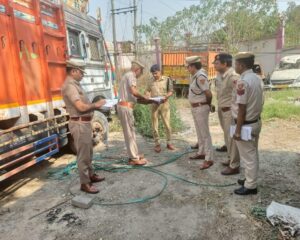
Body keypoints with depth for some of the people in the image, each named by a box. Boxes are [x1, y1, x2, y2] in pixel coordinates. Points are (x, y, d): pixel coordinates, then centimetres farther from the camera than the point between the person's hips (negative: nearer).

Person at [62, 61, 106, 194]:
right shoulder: (69, 86, -17)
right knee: (83, 154, -1)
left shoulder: (75, 84, 14)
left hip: (85, 122, 10)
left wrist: (94, 105, 8)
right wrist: (96, 105, -11)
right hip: (79, 124, -10)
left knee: (88, 152, 20)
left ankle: (91, 175, 35)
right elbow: (81, 107, -25)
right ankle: (85, 183, 11)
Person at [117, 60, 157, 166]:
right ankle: (134, 158, 4)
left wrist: (145, 101, 14)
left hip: (125, 106, 10)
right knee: (130, 132, -4)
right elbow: (133, 92, -23)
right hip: (126, 107, -10)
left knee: (130, 132, 15)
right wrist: (144, 98, -6)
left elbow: (131, 95, 19)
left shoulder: (127, 75, 22)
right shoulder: (130, 75, -7)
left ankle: (134, 154, 25)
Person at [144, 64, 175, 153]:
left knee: (167, 124, 2)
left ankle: (169, 142, 18)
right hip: (154, 105, 2)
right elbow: (147, 90, 10)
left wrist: (166, 96, -21)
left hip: (164, 104, -1)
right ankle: (157, 144, 16)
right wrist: (146, 96, -12)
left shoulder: (167, 79, -1)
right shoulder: (151, 80, 4)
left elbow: (171, 91, -2)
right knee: (155, 125, 4)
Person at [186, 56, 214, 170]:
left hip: (201, 108, -10)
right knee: (199, 132, 19)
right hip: (195, 108, 10)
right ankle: (201, 153, 34)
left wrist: (207, 105, -5)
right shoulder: (195, 76, 9)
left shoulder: (200, 76, -21)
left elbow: (209, 94, -23)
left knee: (205, 133, -3)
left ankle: (209, 159, 5)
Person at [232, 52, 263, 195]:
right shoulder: (257, 79, 6)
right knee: (253, 154, 20)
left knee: (247, 157, 4)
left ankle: (250, 186, 18)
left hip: (246, 125, -9)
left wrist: (238, 130, -18)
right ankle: (251, 180, 35)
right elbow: (258, 103, 13)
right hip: (256, 122, 9)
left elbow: (242, 109, -23)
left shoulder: (243, 82, -23)